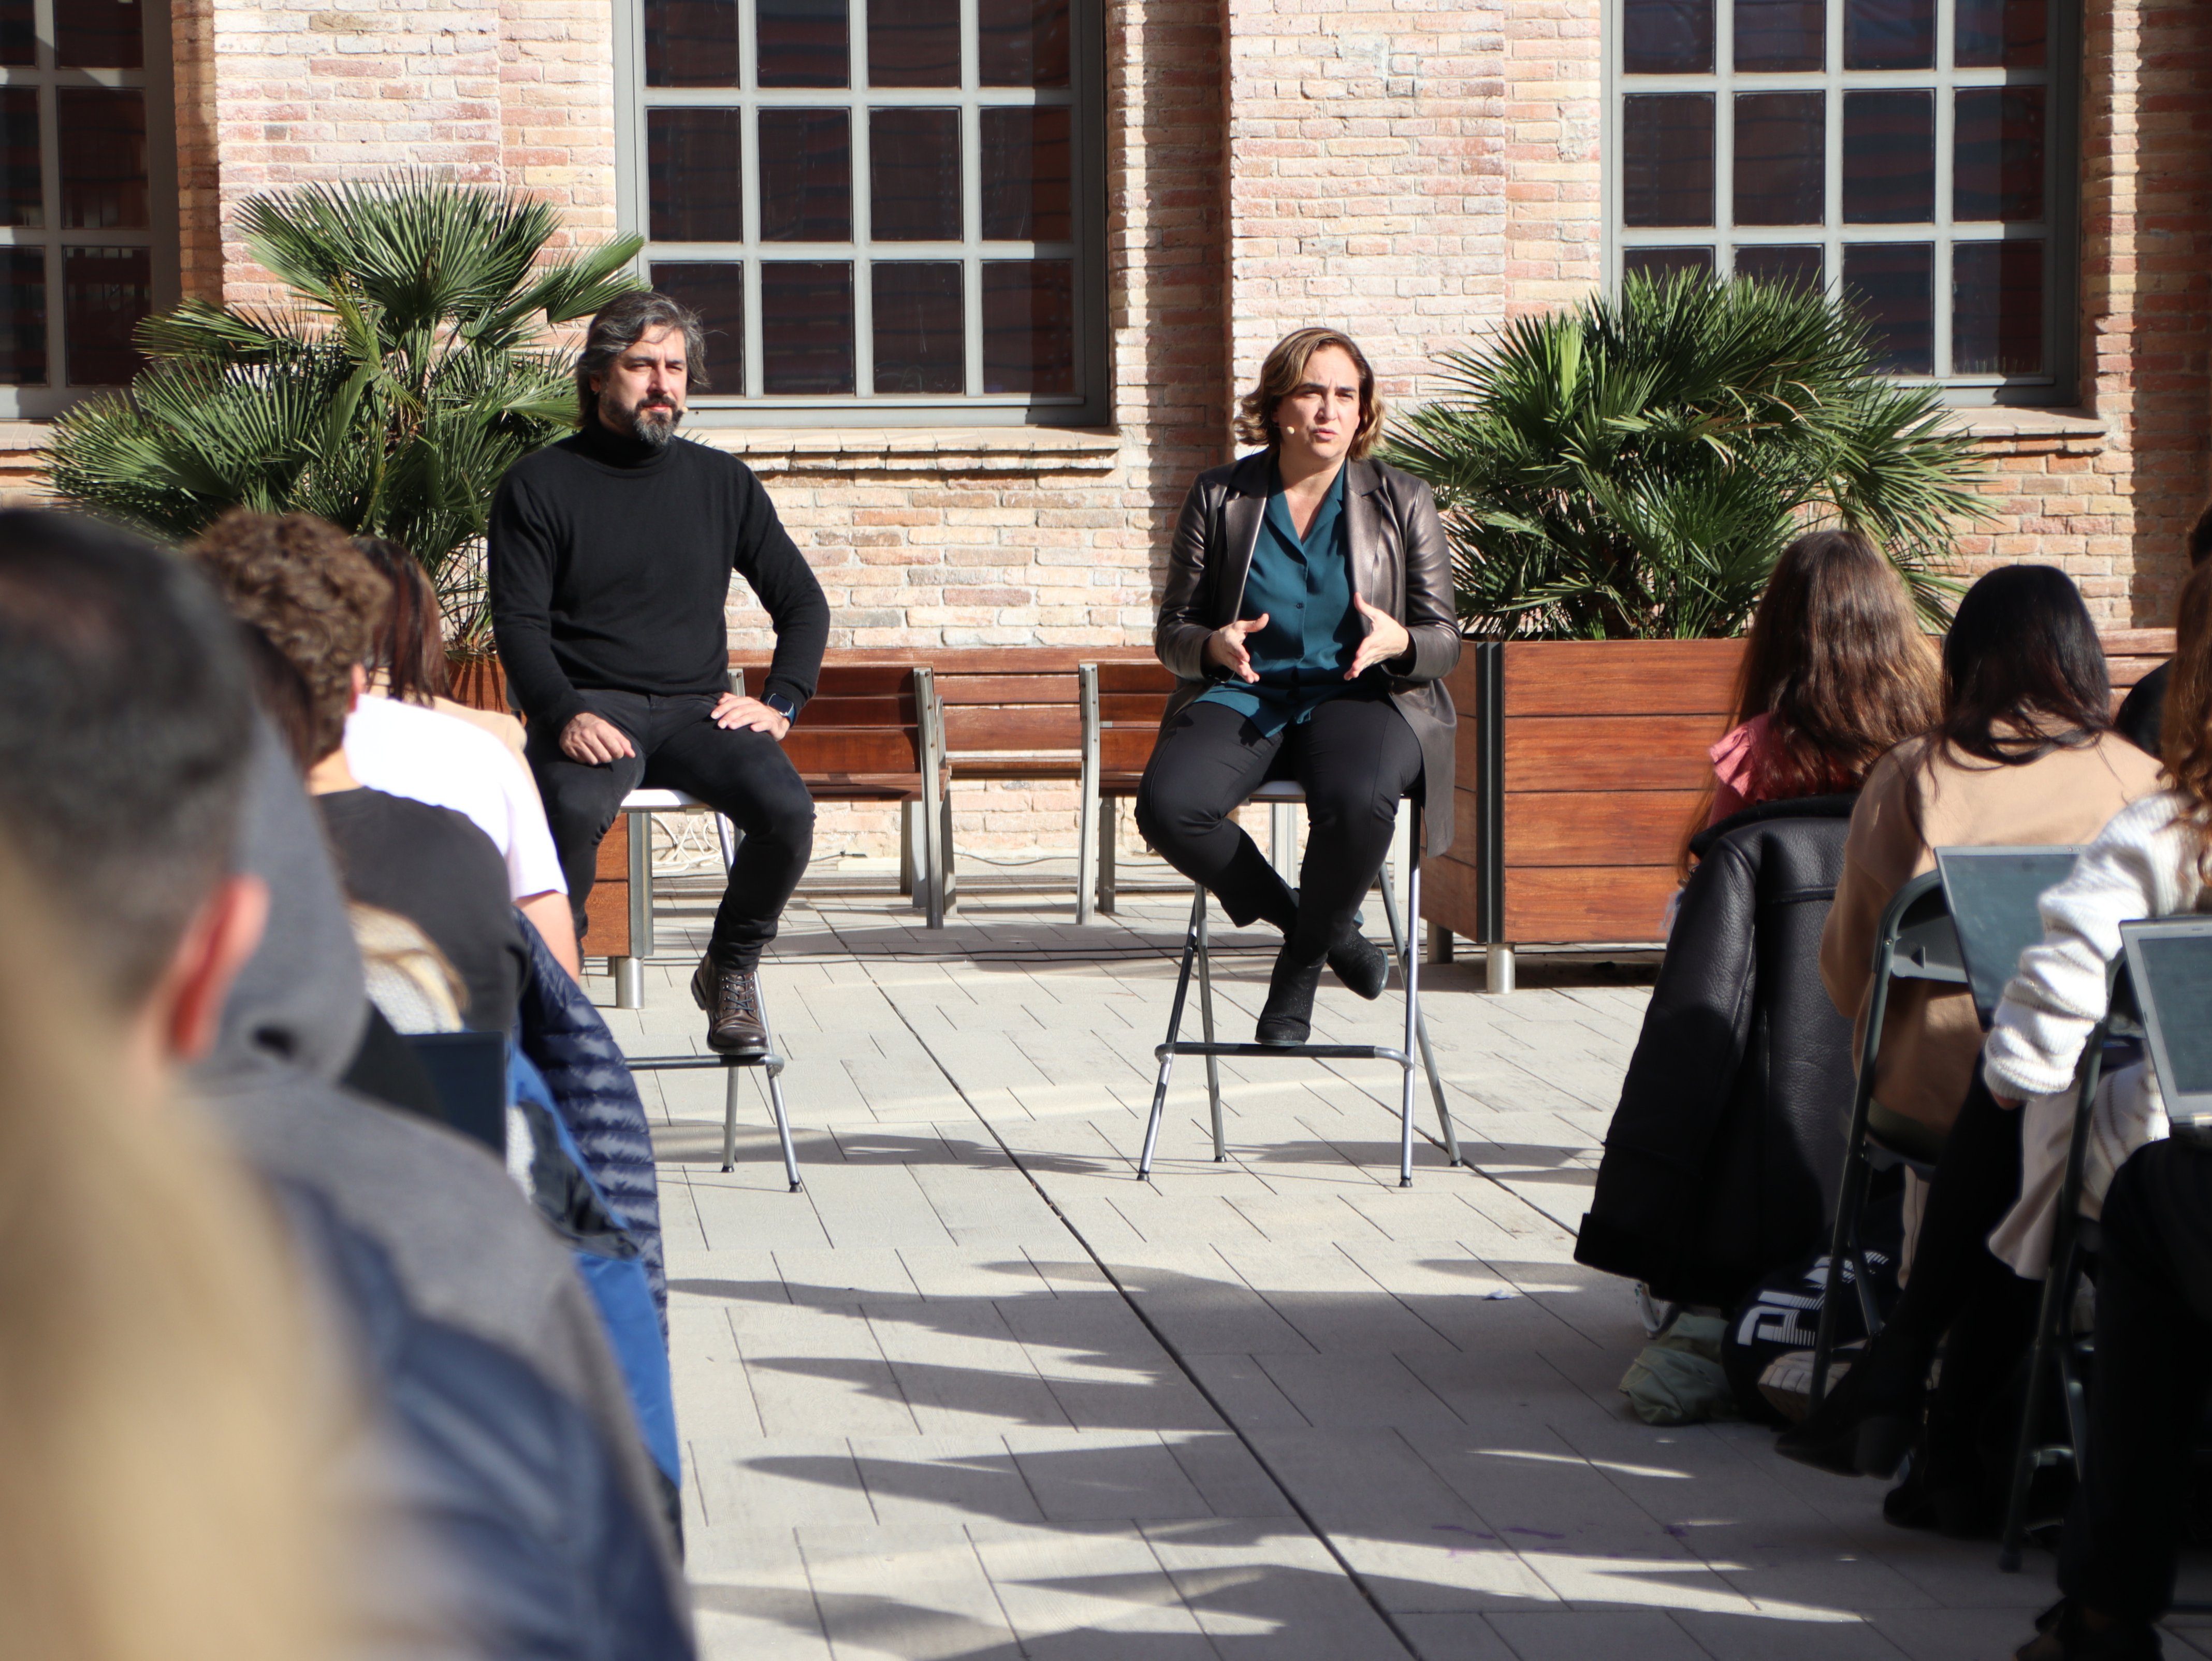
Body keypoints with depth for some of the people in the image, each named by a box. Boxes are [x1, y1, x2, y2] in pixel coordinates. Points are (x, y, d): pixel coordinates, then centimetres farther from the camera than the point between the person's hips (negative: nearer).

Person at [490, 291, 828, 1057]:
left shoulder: (721, 481, 15)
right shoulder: (539, 485, 6)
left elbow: (803, 603, 18)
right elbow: (519, 624, -2)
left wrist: (778, 702, 1)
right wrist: (564, 716, -20)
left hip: (697, 707, 3)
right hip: (590, 706, -3)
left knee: (786, 808, -27)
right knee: (571, 813, -37)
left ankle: (730, 972, -2)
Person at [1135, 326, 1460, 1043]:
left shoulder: (1403, 502, 7)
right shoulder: (1220, 498, 8)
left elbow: (1445, 639, 7)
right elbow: (1173, 632, 10)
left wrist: (1399, 642, -17)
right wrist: (1214, 646, -15)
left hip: (1361, 697, -1)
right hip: (1246, 694, 2)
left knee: (1356, 802, -38)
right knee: (1166, 805, -31)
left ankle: (1302, 963, -9)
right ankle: (1316, 926, -7)